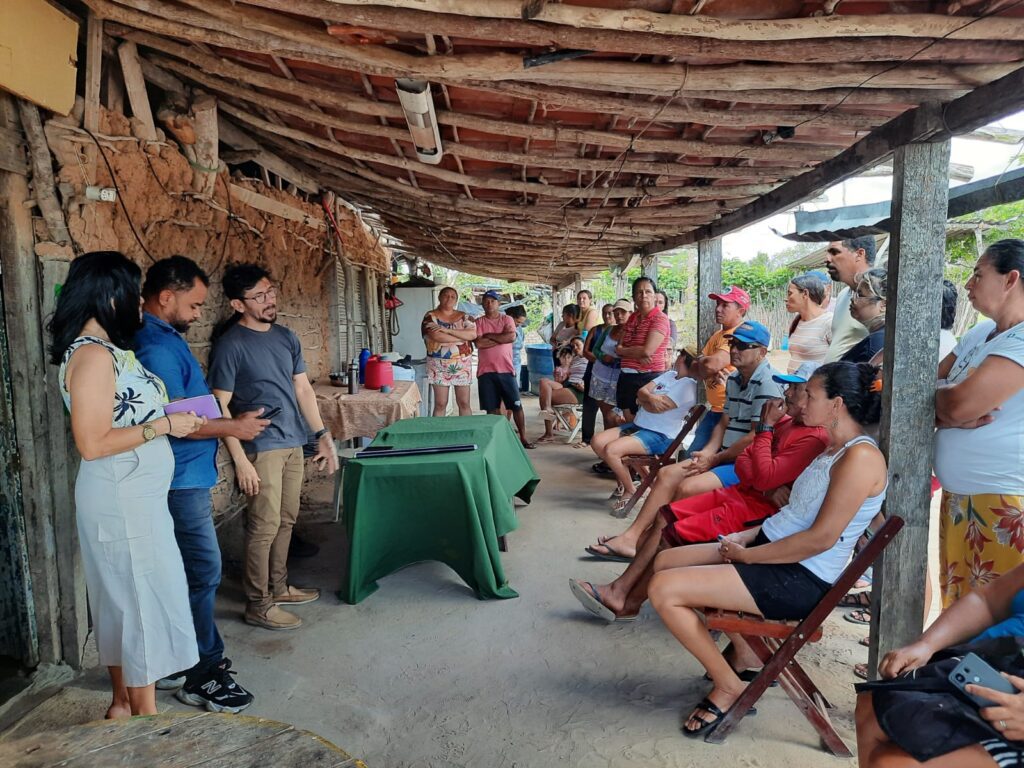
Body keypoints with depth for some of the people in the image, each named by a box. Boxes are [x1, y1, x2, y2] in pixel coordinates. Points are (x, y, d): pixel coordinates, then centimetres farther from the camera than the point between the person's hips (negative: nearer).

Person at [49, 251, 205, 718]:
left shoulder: (106, 349, 10)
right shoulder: (92, 355, -20)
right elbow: (92, 443, -23)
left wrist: (174, 418, 8)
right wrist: (164, 425, -18)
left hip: (131, 497, 10)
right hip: (121, 501, -10)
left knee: (121, 600, 18)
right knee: (143, 601, 2)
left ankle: (123, 702, 33)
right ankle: (145, 716, 17)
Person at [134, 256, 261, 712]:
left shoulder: (165, 338, 13)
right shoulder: (156, 346, -19)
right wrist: (234, 427, -13)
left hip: (188, 478, 10)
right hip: (181, 481, -10)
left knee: (185, 572, 17)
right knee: (203, 572, -2)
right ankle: (202, 673, 11)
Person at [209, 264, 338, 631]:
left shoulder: (286, 337, 9)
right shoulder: (230, 345, -12)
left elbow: (303, 389, 14)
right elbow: (220, 407, -12)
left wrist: (323, 435, 11)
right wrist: (240, 459, -17)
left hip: (293, 444, 7)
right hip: (261, 448, -7)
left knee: (286, 520, 15)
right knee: (265, 526, -1)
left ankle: (278, 587, 31)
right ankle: (258, 604, 13)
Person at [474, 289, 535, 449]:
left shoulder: (507, 319, 6)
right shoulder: (478, 322, 5)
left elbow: (512, 337, -12)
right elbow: (478, 343, -11)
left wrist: (490, 335, -7)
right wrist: (501, 339, -7)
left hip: (506, 370, 0)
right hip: (486, 371, 0)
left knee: (516, 405, 3)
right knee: (492, 409, 5)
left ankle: (523, 437, 13)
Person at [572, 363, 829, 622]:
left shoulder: (815, 439, -17)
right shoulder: (785, 422, 12)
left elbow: (764, 476, -25)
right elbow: (742, 462, 8)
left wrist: (765, 428, -14)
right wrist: (768, 488, -12)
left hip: (759, 509, -9)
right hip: (737, 493, 9)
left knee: (672, 537, -16)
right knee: (663, 518, -2)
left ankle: (630, 604, 0)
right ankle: (619, 589, -2)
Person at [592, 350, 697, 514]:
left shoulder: (688, 385, -15)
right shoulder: (669, 374, 14)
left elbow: (654, 408, -22)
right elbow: (642, 391, 2)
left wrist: (642, 400, -1)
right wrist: (650, 398, -20)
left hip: (660, 436, -9)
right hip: (638, 425, 9)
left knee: (611, 450, -26)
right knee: (597, 442, -4)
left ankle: (631, 491, -2)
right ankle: (622, 480, 13)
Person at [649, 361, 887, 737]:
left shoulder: (861, 456, -19)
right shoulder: (834, 449, 12)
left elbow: (821, 538, -23)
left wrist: (747, 555, -16)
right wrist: (747, 536, 5)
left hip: (800, 579, -10)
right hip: (771, 549, 11)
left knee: (664, 589, -20)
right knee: (665, 561, 10)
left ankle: (729, 685, 2)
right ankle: (745, 653, 18)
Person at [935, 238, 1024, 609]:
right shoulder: (979, 333, 11)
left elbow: (960, 404, -26)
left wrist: (936, 392, -3)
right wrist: (950, 414, -13)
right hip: (958, 495, 8)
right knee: (956, 602, 18)